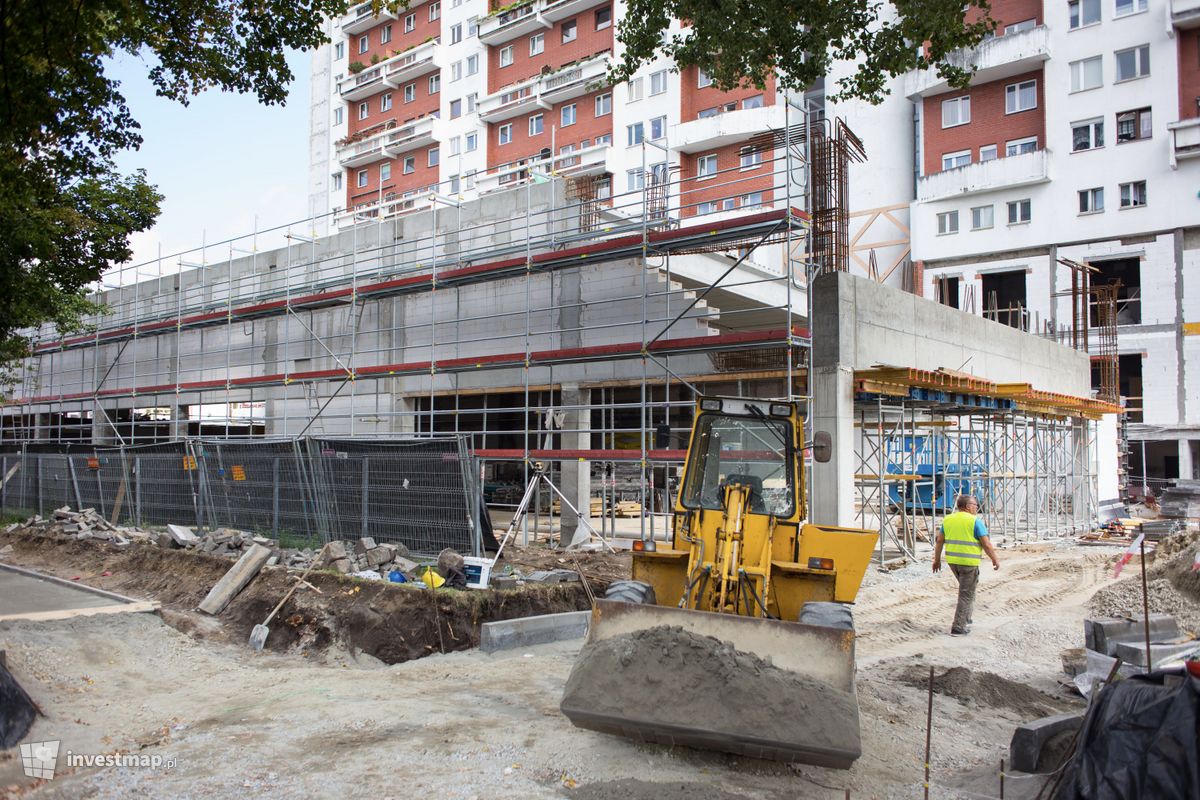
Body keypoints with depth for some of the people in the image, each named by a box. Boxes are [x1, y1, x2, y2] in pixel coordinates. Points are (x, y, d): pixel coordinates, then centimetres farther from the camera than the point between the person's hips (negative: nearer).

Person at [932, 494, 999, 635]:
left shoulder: (948, 520, 7)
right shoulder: (975, 522, -10)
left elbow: (939, 541, 9)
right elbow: (986, 544, -11)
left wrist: (937, 559, 16)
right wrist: (995, 560, 2)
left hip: (952, 560, 6)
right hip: (969, 562, -6)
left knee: (966, 589, 26)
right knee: (966, 595, 2)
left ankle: (965, 620, 28)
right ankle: (958, 628, 2)